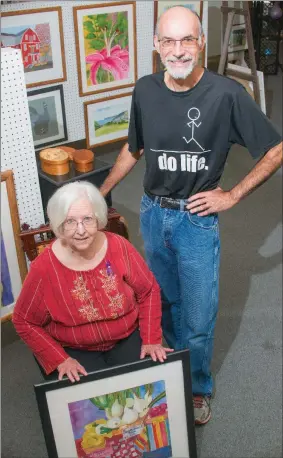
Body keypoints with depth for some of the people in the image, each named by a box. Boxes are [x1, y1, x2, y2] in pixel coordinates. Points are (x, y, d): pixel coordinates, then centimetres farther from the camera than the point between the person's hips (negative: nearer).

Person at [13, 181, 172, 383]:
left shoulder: (119, 247, -16)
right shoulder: (44, 268, -20)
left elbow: (148, 292, -2)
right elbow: (25, 322, -7)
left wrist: (151, 340, -8)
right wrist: (60, 360, -14)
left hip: (127, 338, 2)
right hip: (74, 350, -1)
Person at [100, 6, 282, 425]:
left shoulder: (226, 94, -17)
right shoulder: (145, 91, -4)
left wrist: (232, 195, -10)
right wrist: (99, 194, 14)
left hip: (197, 219, -4)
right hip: (153, 214, 4)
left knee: (198, 316, 8)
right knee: (167, 301, 22)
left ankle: (199, 388, 35)